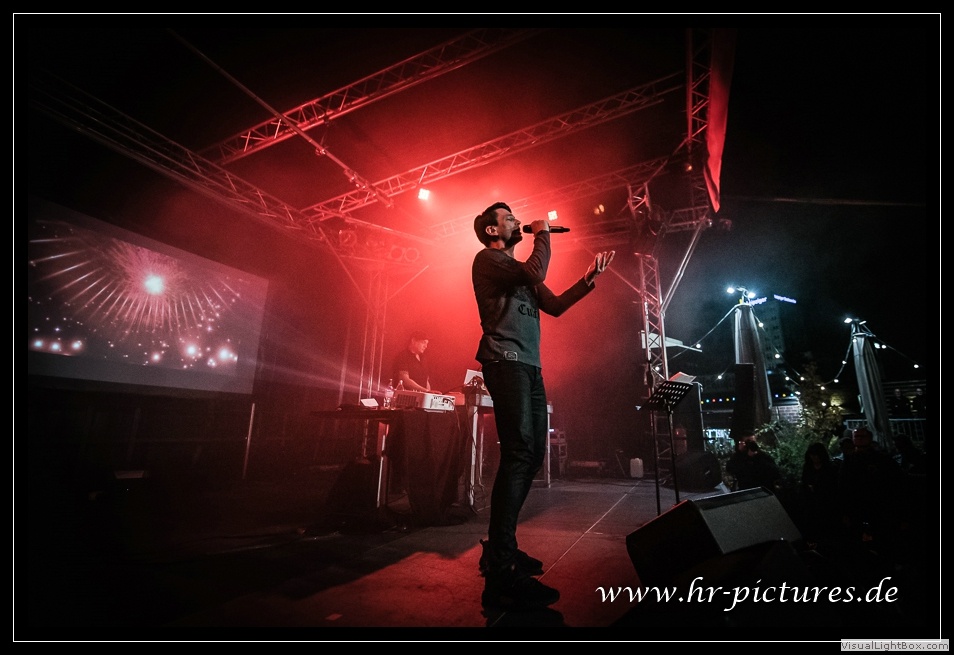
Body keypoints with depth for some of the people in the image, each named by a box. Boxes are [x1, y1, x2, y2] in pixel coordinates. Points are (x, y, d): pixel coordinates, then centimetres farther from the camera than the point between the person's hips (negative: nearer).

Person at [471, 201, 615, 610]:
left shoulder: (518, 269, 27)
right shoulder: (487, 258, 1)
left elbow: (554, 305, 23)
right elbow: (537, 273, -16)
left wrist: (590, 278, 17)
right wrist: (543, 234, 2)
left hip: (528, 366, 9)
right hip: (505, 362, -9)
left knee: (533, 453, 7)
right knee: (519, 452, -18)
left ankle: (501, 547, 18)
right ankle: (501, 574, -13)